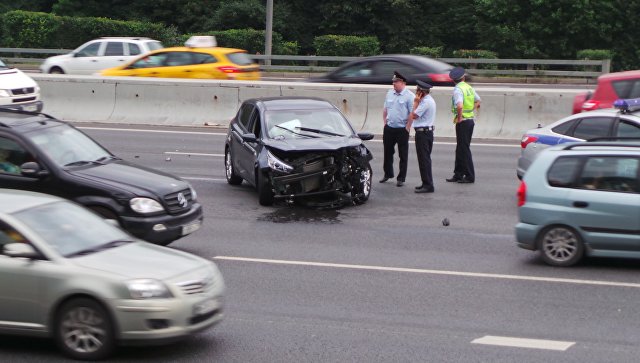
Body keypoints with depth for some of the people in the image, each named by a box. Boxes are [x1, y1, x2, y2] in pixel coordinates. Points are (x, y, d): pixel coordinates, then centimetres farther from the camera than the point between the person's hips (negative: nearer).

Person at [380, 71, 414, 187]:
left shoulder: (409, 96, -10)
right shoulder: (390, 93, 9)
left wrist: (407, 127, -14)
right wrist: (385, 122, 10)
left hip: (402, 129, -6)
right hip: (389, 128, 6)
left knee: (403, 155, 3)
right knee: (388, 152, 14)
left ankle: (401, 178, 10)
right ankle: (388, 174, 30)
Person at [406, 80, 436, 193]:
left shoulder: (426, 102, -18)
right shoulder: (428, 100, 15)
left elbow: (414, 115, -16)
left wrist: (415, 102, -9)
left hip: (423, 133, -11)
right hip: (428, 131, 11)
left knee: (424, 159, -8)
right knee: (425, 159, 15)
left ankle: (428, 185, -7)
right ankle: (427, 183, 21)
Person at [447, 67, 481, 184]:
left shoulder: (458, 89, -16)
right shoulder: (469, 87, 11)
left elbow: (460, 106, -31)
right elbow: (478, 101, 25)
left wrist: (459, 118, -17)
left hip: (463, 121, -9)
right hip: (470, 120, 9)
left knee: (464, 149, -3)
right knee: (460, 148, 15)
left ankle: (470, 176, 0)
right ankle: (458, 174, 21)